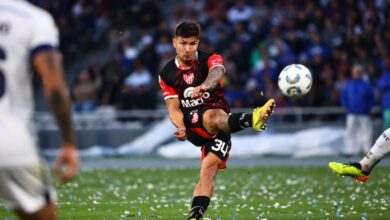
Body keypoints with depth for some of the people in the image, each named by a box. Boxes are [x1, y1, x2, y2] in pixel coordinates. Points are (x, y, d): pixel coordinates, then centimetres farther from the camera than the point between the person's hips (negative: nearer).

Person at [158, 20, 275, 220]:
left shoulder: (210, 59, 0)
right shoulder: (167, 74, 7)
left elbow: (217, 71, -26)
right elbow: (173, 108, 3)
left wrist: (206, 85, -52)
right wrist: (180, 127, -20)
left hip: (218, 125, 2)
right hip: (192, 123, -2)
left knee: (208, 170, -17)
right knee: (213, 116, -37)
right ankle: (252, 119, -69)